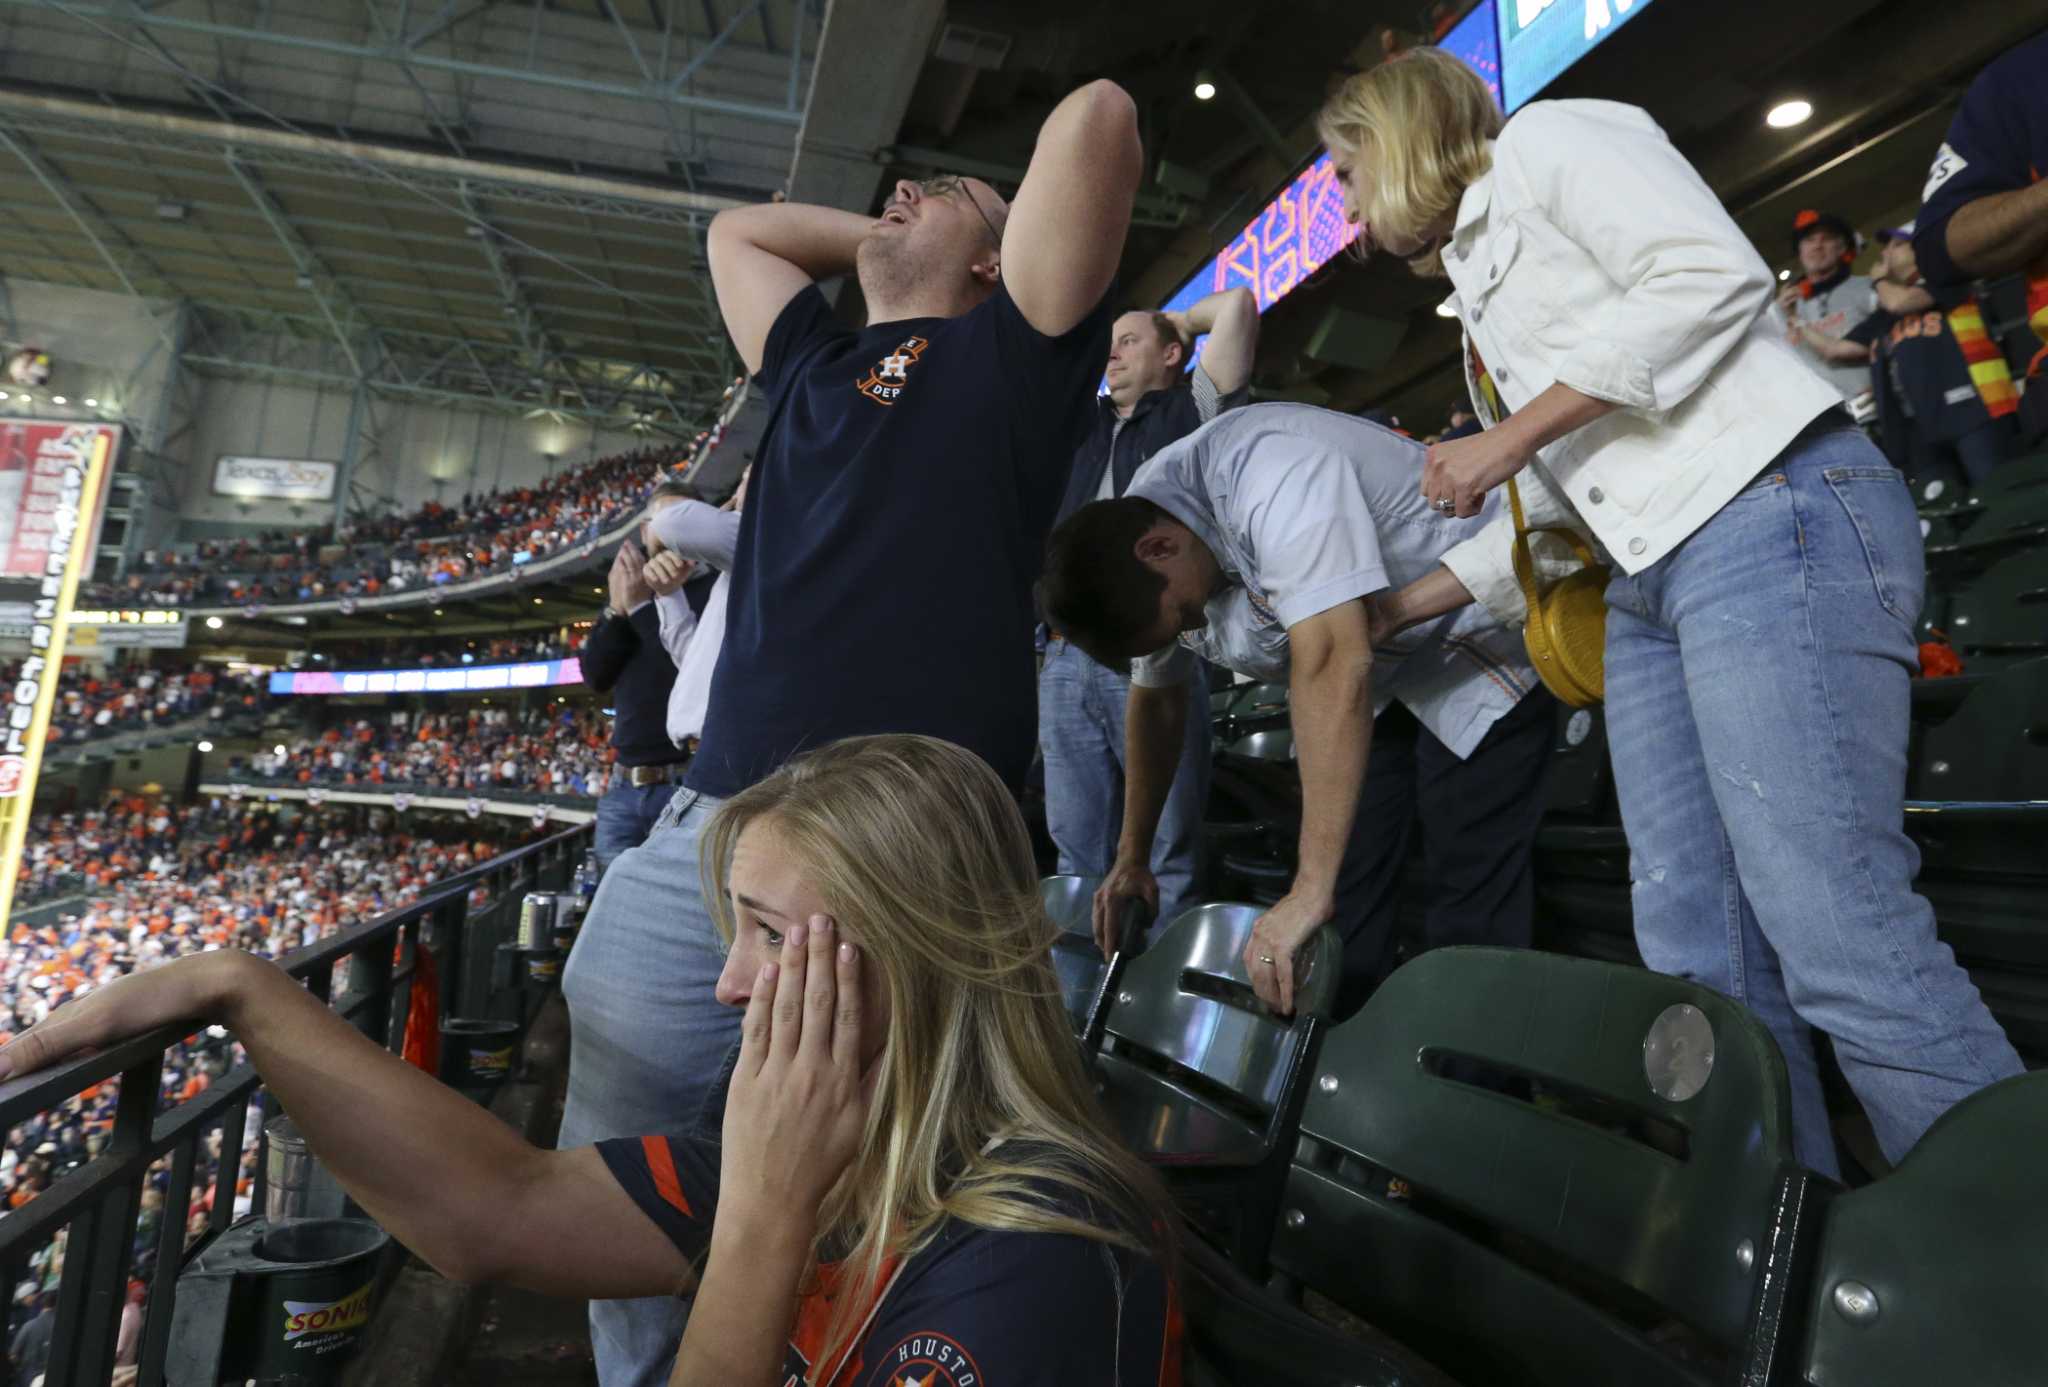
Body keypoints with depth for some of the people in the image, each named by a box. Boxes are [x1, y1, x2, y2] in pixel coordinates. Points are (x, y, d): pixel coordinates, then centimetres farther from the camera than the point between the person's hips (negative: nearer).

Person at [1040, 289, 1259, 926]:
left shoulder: (1193, 410, 9)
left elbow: (1237, 305, 3)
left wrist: (1179, 319, 18)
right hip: (1065, 657, 5)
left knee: (1166, 844, 0)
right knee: (1075, 844, 10)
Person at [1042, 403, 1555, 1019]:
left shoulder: (1272, 477, -36)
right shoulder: (1135, 548, -9)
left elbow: (1332, 667, -44)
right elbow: (1155, 698, 3)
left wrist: (1311, 889, -45)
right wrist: (1132, 857, 4)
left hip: (1476, 642, -7)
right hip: (1377, 683, 7)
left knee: (1472, 920, -10)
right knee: (1338, 920, 2)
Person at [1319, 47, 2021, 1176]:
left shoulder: (1546, 138, 7)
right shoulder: (1479, 294, 28)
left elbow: (1713, 276, -12)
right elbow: (1551, 515, 25)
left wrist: (1509, 437, -9)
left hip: (1770, 521, -8)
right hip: (1649, 589, 9)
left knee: (1838, 944, -15)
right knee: (1701, 957, 2)